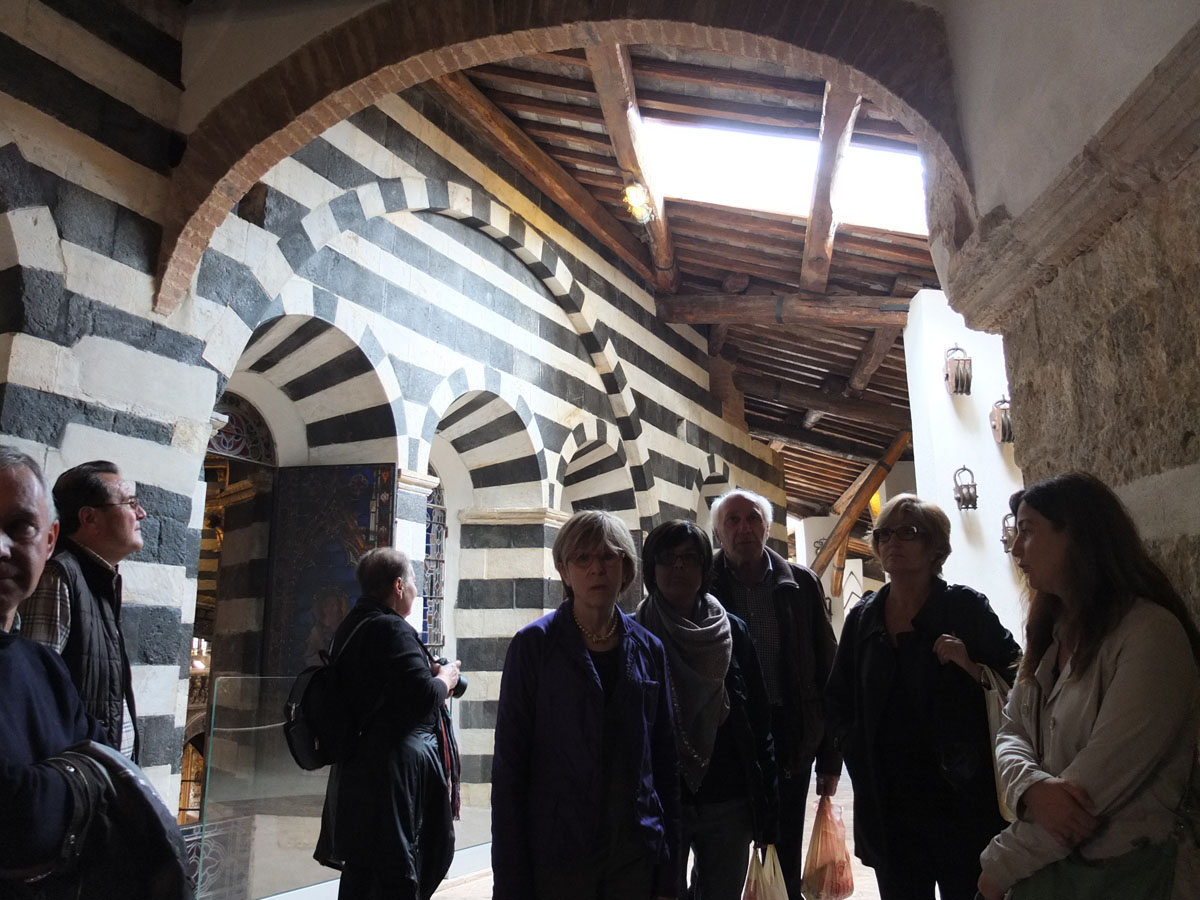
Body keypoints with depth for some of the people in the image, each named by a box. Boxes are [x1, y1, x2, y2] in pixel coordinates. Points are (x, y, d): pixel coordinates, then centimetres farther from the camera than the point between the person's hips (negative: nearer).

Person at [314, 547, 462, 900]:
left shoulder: (350, 628, 13)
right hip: (393, 770, -10)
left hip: (357, 770, 10)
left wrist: (428, 674, 12)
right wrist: (445, 678, -5)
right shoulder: (392, 629, -17)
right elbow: (423, 695, -25)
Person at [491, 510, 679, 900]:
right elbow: (509, 765, -7)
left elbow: (665, 759, 7)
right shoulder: (534, 645, -8)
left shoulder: (648, 649, 3)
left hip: (636, 855, 3)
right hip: (557, 858, -3)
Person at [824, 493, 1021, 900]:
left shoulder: (965, 606, -2)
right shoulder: (862, 618, 8)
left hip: (962, 795, -3)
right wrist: (858, 752, 5)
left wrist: (973, 669, -21)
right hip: (888, 802, 4)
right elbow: (837, 700, 16)